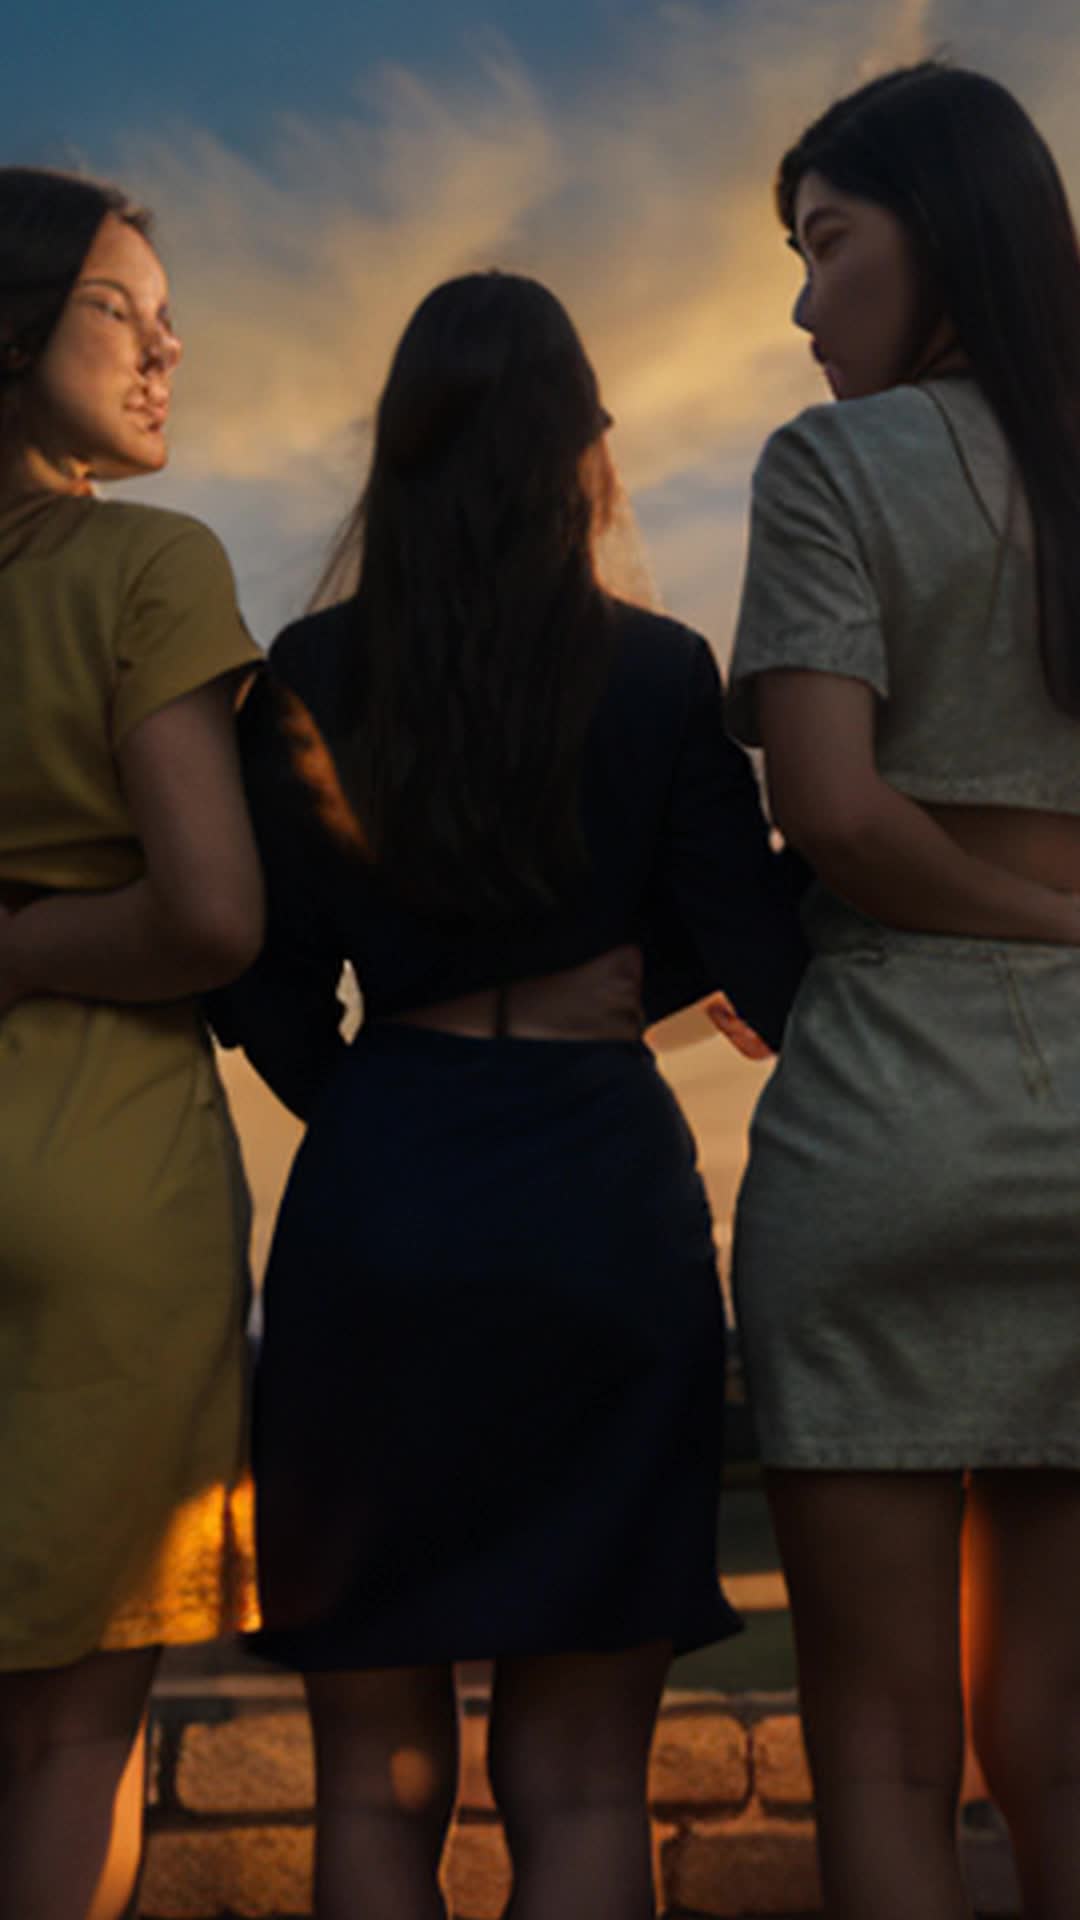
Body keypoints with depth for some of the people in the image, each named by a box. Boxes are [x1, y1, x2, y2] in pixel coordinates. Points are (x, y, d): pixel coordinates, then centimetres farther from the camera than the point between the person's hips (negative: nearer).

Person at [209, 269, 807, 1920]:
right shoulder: (657, 673, -1)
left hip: (376, 1198, 1)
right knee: (577, 1785, 7)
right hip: (601, 1194, -1)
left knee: (377, 1780, 12)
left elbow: (267, 993, 3)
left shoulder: (311, 676, 2)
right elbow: (765, 970, -3)